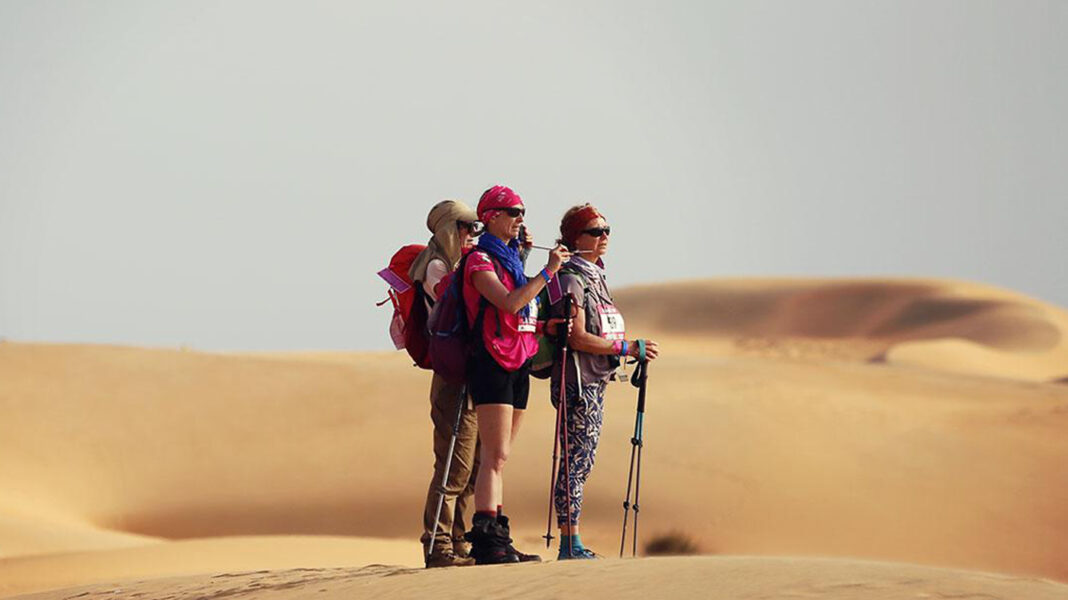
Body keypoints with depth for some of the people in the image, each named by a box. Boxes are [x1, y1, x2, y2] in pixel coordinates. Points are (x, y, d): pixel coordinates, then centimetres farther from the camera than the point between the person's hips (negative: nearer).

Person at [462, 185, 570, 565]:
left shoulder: (512, 259, 20)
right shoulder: (480, 261, -7)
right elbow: (509, 303, -22)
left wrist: (546, 327, 9)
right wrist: (547, 272, -21)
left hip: (518, 365, 9)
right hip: (492, 362, -9)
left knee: (499, 457, 7)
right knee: (496, 456, -16)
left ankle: (495, 538, 7)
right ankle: (486, 539, -21)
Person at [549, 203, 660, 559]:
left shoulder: (594, 277, 18)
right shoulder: (571, 279, -11)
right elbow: (577, 338, -18)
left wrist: (633, 351, 9)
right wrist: (626, 348, -19)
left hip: (595, 382, 10)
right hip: (577, 381, -10)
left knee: (583, 462, 9)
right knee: (576, 462, -9)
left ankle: (573, 546, 12)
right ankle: (570, 546, -8)